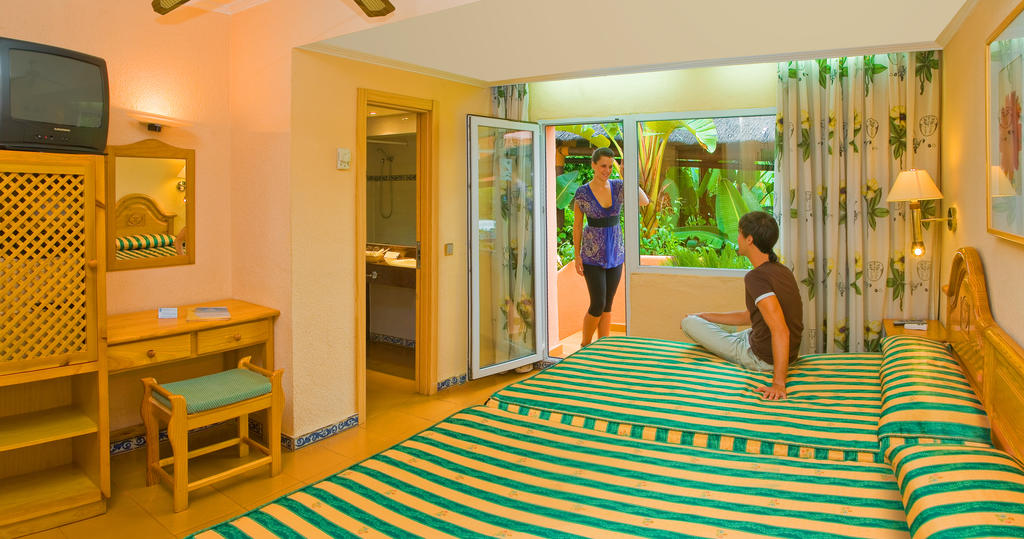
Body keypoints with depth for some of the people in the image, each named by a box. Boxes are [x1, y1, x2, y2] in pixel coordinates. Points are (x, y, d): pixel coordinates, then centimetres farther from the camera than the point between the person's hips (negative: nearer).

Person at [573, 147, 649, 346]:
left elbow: (645, 201, -14)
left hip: (615, 253, 4)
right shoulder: (582, 192, -8)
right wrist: (577, 256, -5)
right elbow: (577, 225, -2)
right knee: (597, 305, -6)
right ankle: (585, 345, 17)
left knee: (608, 305, 9)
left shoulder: (618, 187, 0)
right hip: (592, 255, -4)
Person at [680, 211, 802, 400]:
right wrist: (706, 316, 17)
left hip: (761, 359, -9)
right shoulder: (783, 271, 4)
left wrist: (778, 384, -34)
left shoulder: (756, 277, -28)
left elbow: (780, 331, -36)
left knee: (689, 323, 4)